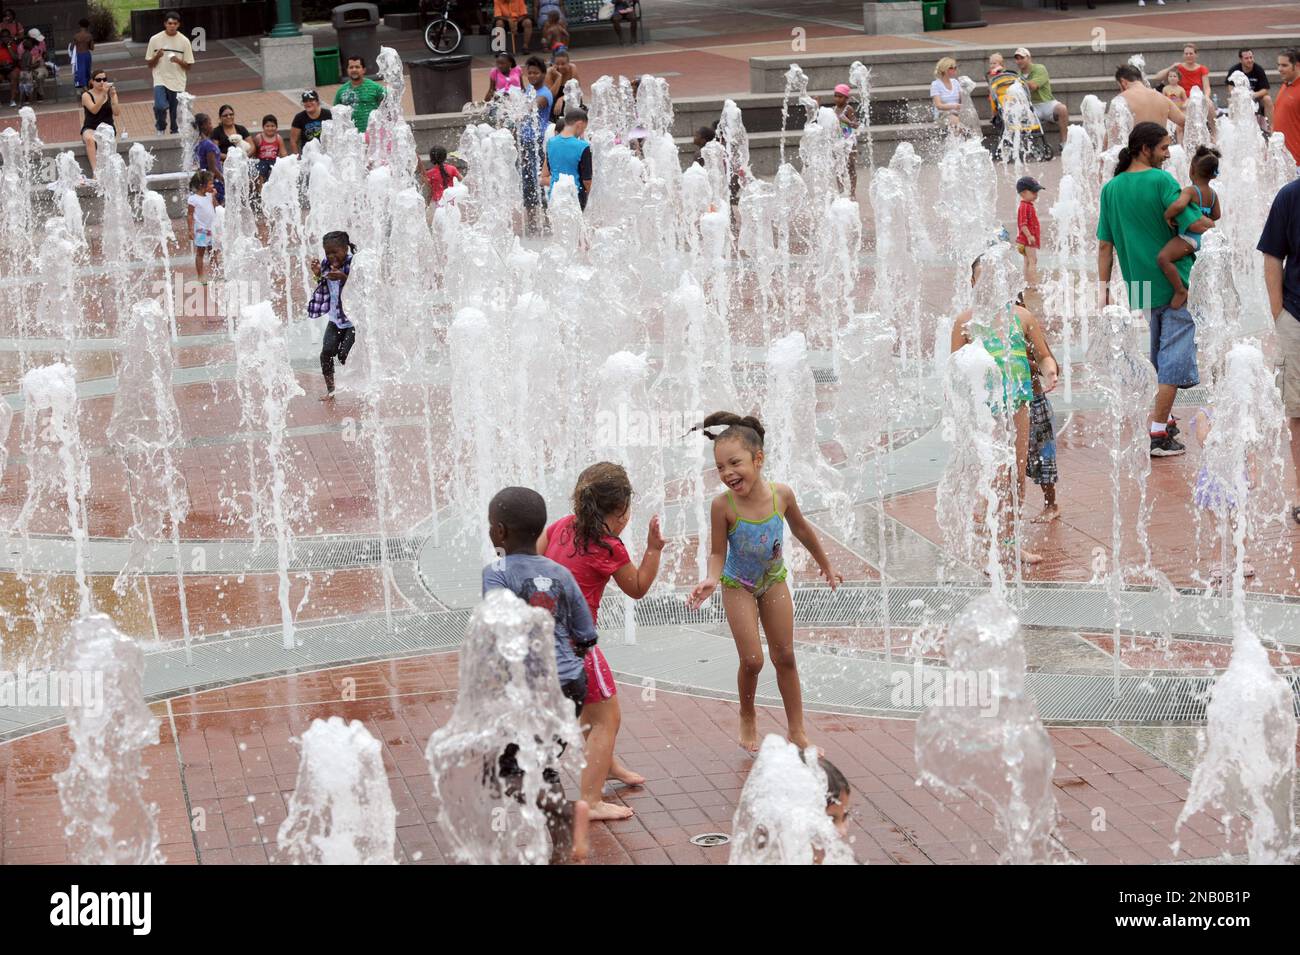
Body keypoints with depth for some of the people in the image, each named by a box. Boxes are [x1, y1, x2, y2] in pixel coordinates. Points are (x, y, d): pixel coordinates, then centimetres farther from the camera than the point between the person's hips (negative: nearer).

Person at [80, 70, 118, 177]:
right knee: (89, 139, -35)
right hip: (90, 128, -1)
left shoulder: (111, 93, 9)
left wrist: (113, 96, -21)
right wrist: (103, 94, -27)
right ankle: (94, 171, -44)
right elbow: (94, 110, -18)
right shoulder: (86, 95, 1)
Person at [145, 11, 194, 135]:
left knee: (176, 115, 4)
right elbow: (149, 64, 6)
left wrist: (178, 61, -16)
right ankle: (161, 129, 2)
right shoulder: (155, 39, 0)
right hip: (160, 80, -1)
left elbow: (188, 65, 5)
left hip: (178, 83, 1)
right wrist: (157, 56, -14)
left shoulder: (184, 41, 1)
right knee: (160, 106, -23)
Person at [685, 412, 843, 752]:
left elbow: (801, 529, -2)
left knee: (785, 657, 9)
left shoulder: (781, 494, -23)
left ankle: (797, 732, 19)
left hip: (774, 580, 3)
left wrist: (825, 564, 12)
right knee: (752, 660, -6)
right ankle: (747, 717, 23)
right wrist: (712, 578, -40)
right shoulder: (723, 505, -30)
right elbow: (717, 552, -18)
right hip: (738, 586, -3)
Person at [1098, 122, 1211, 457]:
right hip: (1175, 284, -6)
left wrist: (1104, 290, 10)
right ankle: (1158, 435, -6)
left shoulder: (1111, 188, 4)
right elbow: (1195, 225, -18)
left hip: (1140, 287, 6)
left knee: (1157, 357, 22)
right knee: (1173, 357, -2)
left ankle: (1167, 419, 33)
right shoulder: (1162, 181, -13)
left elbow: (1105, 245, 5)